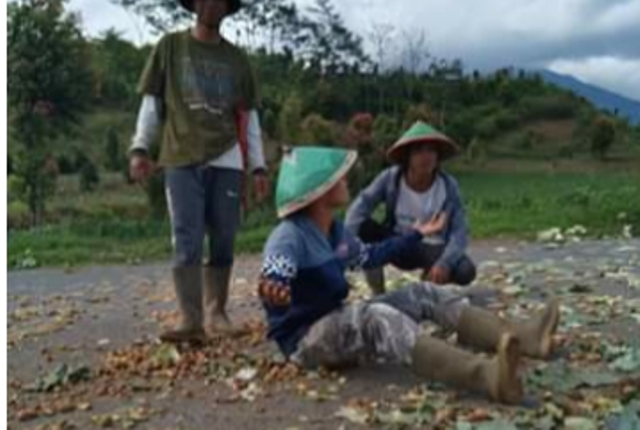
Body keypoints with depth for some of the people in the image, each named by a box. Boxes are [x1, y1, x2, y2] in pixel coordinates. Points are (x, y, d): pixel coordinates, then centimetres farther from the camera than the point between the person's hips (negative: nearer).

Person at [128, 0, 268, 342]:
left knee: (223, 243, 0)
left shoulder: (236, 59, 16)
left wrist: (258, 166, 7)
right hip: (182, 159, -2)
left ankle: (216, 315, 9)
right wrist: (139, 148, -2)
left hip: (226, 161, 2)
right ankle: (190, 320, -7)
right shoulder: (170, 46, 12)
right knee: (187, 243, -8)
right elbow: (151, 102, 10)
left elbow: (249, 116, 14)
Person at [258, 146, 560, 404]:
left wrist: (416, 234, 31)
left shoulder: (336, 231, 9)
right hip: (305, 337, -9)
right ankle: (487, 376, -56)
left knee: (422, 294, -2)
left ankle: (520, 336, -18)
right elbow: (273, 281, -36)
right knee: (376, 316, -37)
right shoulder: (289, 236, -19)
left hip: (339, 322, 10)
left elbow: (369, 256, 26)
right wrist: (274, 293, -62)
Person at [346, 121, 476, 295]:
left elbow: (459, 232, -18)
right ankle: (378, 295, -12)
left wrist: (444, 263, -34)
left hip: (433, 248, 0)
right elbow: (359, 207, -22)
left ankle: (426, 283, 7)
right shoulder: (390, 177, -15)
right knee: (364, 227, -27)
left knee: (466, 271, -29)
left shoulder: (449, 185, -14)